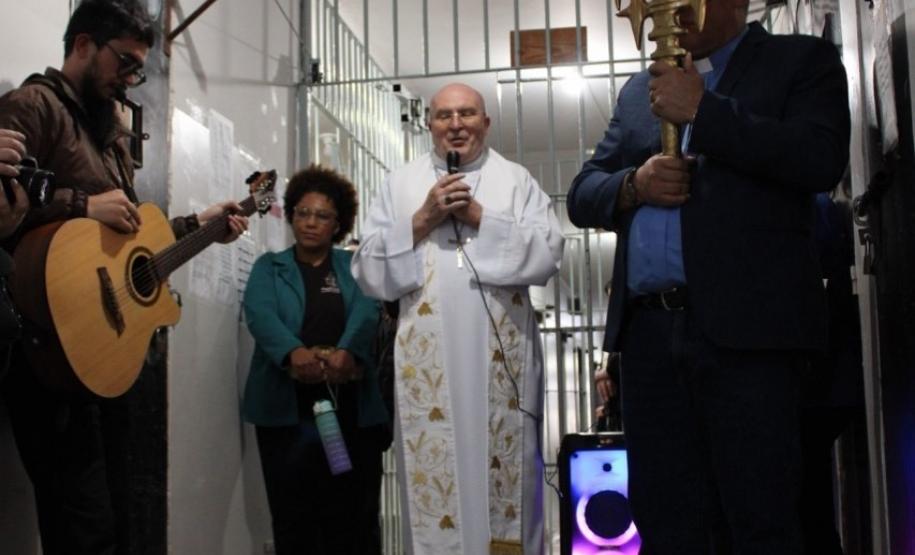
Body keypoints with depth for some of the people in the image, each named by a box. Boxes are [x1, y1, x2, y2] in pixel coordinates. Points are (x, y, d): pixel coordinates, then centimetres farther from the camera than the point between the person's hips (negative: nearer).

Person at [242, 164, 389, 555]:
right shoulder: (269, 267, 12)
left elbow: (367, 312, -5)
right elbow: (259, 314, -7)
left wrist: (347, 351, -28)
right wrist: (293, 352, -29)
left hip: (353, 412, 1)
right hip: (286, 410, 0)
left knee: (354, 522, 1)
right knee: (293, 521, 1)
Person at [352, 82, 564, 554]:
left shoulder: (517, 180, 11)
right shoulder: (399, 186, 13)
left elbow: (547, 254, -2)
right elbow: (369, 272, 5)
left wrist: (480, 217, -8)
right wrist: (421, 221, -5)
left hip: (502, 358, 0)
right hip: (427, 359, 0)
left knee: (507, 475, 3)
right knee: (433, 477, 0)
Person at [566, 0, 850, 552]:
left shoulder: (803, 61, 9)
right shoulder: (640, 89, 22)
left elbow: (821, 159, -9)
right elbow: (582, 194, 19)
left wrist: (700, 110, -9)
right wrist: (632, 185, -2)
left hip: (746, 325, -4)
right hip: (648, 331, 5)